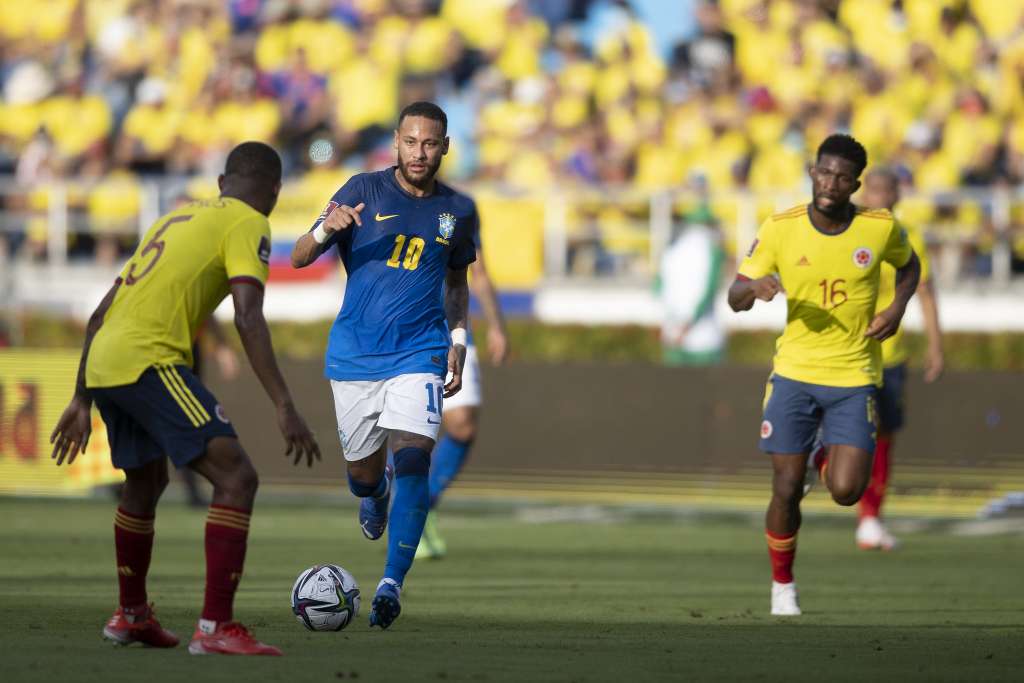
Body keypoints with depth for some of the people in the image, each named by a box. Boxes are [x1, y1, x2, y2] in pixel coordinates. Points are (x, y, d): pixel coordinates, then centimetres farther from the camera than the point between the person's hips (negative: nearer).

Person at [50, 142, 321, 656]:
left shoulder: (175, 220, 27)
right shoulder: (248, 224, 2)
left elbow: (102, 314, 27)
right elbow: (248, 317, -14)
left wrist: (82, 400, 31)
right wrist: (284, 407, -18)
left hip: (102, 362, 8)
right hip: (149, 360, -8)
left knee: (146, 482, 30)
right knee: (236, 478, -10)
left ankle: (130, 615, 44)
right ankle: (215, 628, -19)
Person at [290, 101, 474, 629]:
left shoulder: (458, 210, 6)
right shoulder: (364, 191, -2)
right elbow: (299, 258, -4)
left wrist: (458, 338, 8)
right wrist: (326, 230, -26)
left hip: (418, 351, 0)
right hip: (354, 352, 0)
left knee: (413, 456, -20)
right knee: (363, 471, 7)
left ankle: (392, 583, -16)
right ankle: (376, 493, 47)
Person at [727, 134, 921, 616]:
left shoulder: (880, 228, -5)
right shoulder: (781, 229, -6)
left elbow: (908, 264, 17)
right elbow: (736, 299, -1)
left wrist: (898, 307, -2)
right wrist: (754, 286, -25)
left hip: (854, 377, 0)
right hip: (794, 374, 0)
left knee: (846, 491, -12)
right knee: (786, 489, -3)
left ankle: (828, 462, 25)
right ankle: (782, 584, 20)